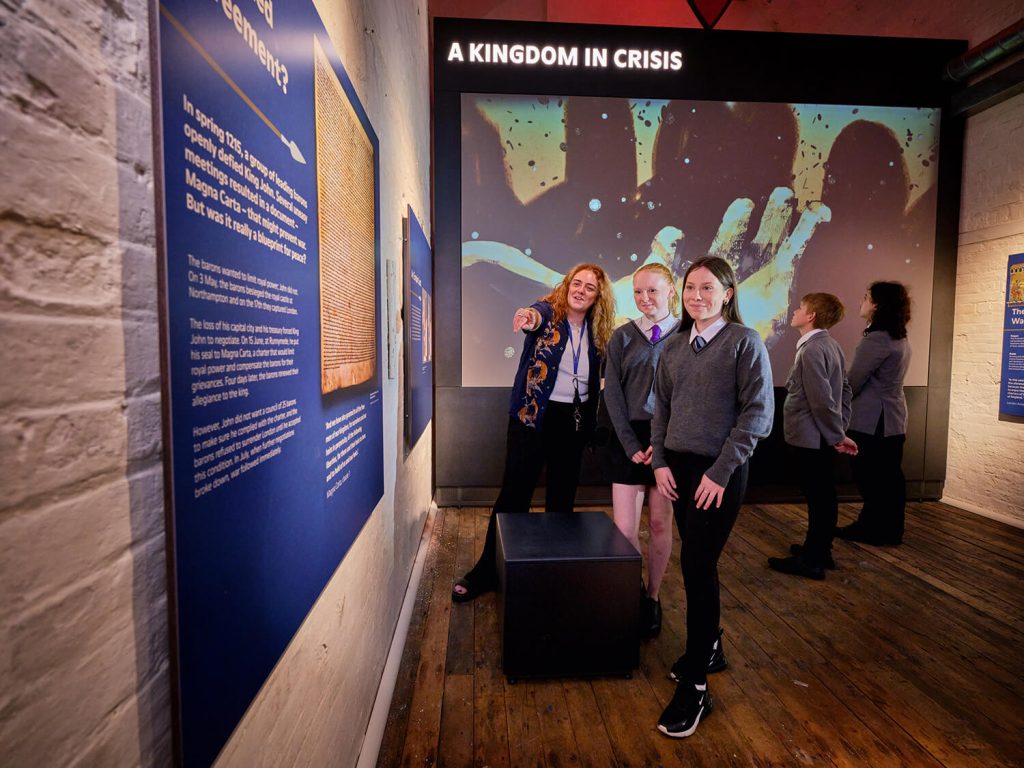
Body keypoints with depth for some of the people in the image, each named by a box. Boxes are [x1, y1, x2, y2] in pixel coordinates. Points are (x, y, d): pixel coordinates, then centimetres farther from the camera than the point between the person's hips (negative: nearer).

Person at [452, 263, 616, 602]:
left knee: (562, 495, 12)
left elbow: (596, 381, 12)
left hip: (574, 420, 4)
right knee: (514, 492, 0)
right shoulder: (549, 313, -6)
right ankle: (487, 571, 13)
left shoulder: (597, 332, 6)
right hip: (533, 415, -4)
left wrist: (592, 424, 2)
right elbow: (537, 314, -31)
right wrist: (529, 316, -54)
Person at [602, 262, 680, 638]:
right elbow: (612, 394, 0)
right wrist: (631, 445, -9)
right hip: (627, 439, 1)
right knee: (624, 529, -2)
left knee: (660, 523, 8)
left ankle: (652, 599, 26)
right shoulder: (622, 337, 5)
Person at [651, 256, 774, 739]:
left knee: (697, 566, -5)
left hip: (719, 472, -5)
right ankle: (708, 644, 37)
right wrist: (661, 461, 1)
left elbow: (757, 414, -11)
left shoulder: (745, 342, -6)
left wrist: (720, 471, -15)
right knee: (696, 562, 15)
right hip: (678, 467, 5)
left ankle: (694, 687, 6)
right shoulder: (674, 347, 10)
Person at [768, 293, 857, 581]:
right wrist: (839, 429, 14)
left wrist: (837, 435, -13)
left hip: (813, 437, -10)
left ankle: (811, 561, 10)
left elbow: (822, 399, -23)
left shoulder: (811, 349, -20)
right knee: (822, 495, 17)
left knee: (818, 497, -1)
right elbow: (844, 389, 15)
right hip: (821, 437, 10)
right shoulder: (830, 344, 11)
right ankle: (819, 550, 31)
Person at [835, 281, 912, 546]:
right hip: (893, 419, 9)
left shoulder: (877, 339, -19)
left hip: (872, 420, -9)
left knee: (870, 477, 2)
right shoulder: (900, 339, 12)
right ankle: (890, 530, 24)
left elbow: (853, 383, -17)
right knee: (890, 476, 14)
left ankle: (871, 530, 13)